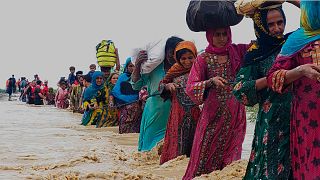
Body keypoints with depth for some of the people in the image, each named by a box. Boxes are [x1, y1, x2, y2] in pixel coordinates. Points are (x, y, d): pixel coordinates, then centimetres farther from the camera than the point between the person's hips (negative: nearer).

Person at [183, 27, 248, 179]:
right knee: (207, 154, 0)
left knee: (231, 156, 6)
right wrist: (211, 81, -22)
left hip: (236, 113, 2)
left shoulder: (237, 51, 5)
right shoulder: (203, 58, -1)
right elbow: (190, 87, -6)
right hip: (213, 113, -2)